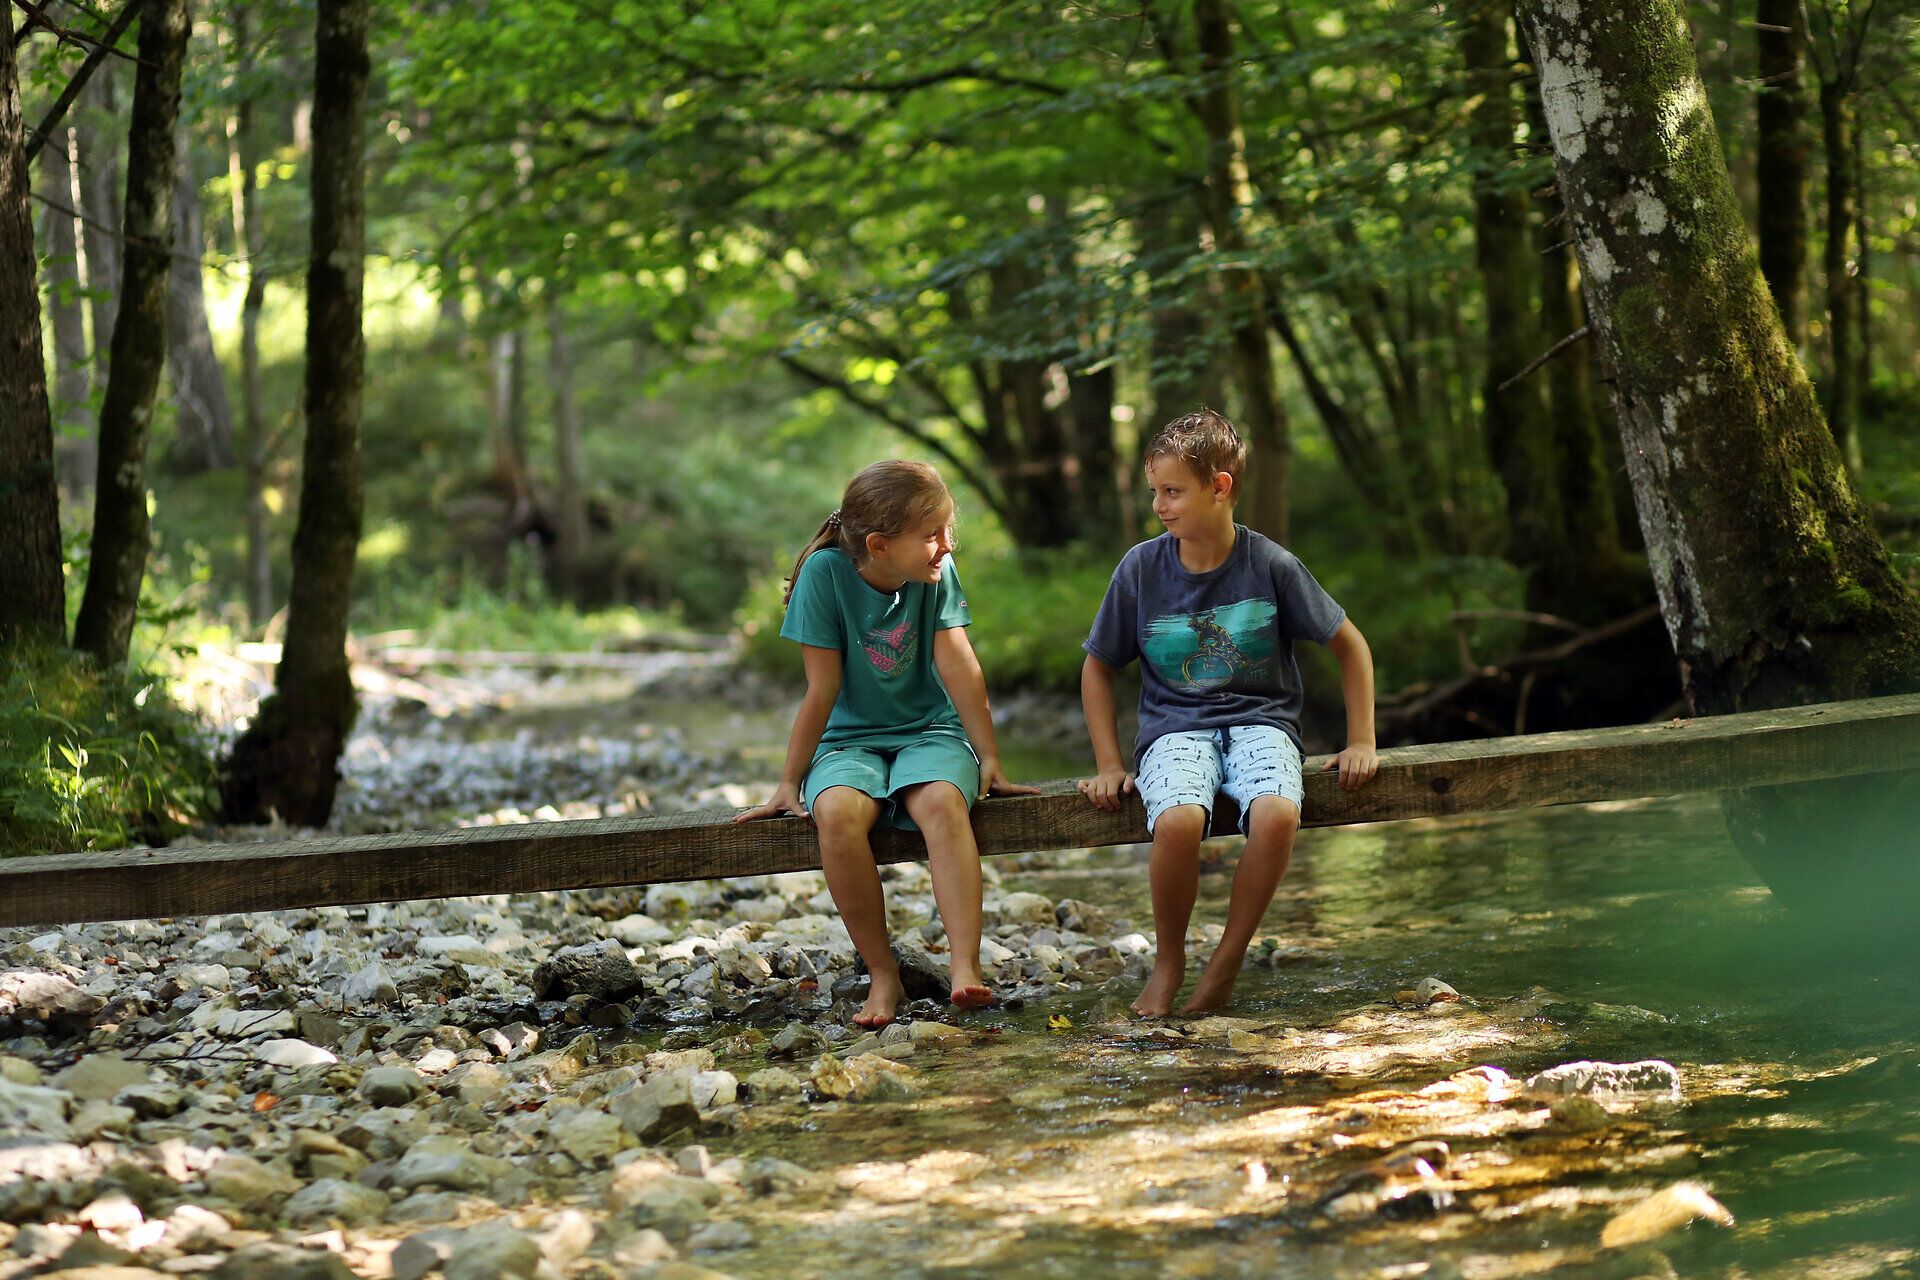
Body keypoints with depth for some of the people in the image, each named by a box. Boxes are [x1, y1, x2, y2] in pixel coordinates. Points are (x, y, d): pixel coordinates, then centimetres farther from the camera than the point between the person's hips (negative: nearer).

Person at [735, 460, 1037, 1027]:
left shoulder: (938, 571, -7)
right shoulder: (826, 572, -14)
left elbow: (958, 665, -7)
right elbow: (823, 689, -10)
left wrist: (990, 759, -8)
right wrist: (789, 784, -8)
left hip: (930, 733, 1)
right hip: (850, 741, -1)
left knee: (941, 801, -34)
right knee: (836, 812, -34)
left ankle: (965, 966, -39)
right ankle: (883, 974, -22)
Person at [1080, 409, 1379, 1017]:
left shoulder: (1270, 565, -4)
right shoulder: (1140, 569, -1)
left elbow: (1349, 645, 7)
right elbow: (1097, 667, 12)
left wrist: (1361, 743, 3)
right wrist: (1109, 764, 3)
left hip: (1260, 722, 0)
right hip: (1175, 730, 0)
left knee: (1276, 813, -36)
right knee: (1177, 821, -35)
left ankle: (1225, 966, -15)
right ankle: (1168, 963, -8)